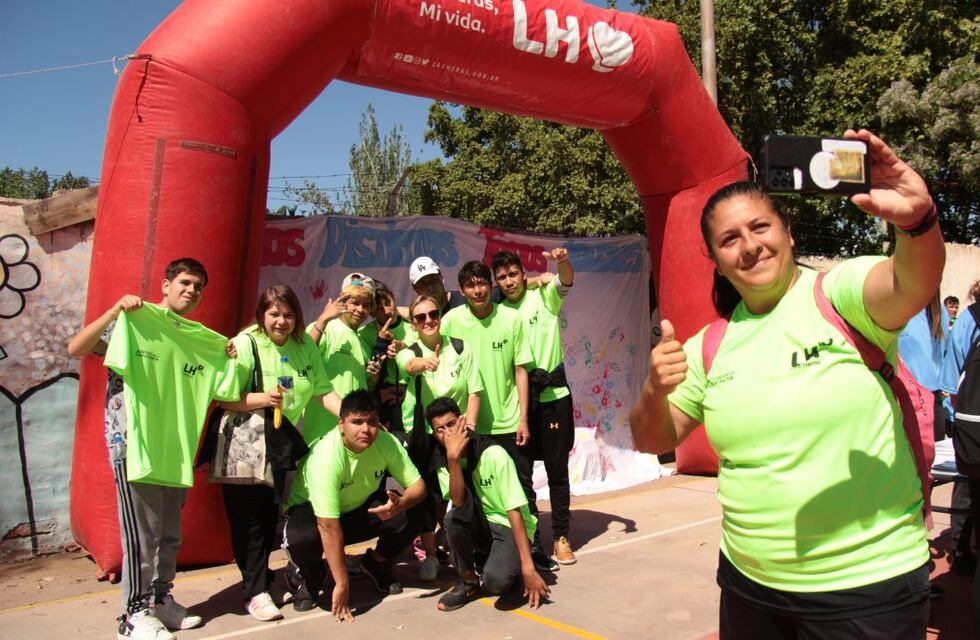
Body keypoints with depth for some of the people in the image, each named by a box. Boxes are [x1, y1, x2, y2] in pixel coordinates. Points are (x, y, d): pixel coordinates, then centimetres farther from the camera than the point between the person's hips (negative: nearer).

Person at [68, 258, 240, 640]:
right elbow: (76, 349, -9)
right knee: (142, 533, -4)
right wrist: (114, 310, -16)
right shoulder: (133, 321, 0)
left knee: (170, 533, 13)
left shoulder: (202, 341, 13)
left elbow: (218, 392, 15)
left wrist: (231, 358, 2)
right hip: (132, 442, -5)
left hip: (175, 448, 6)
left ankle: (161, 599, 29)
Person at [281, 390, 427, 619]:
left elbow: (418, 486, -15)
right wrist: (341, 584, -36)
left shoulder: (387, 443, -21)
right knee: (302, 538, -38)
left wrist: (400, 504, -39)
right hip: (311, 510, -4)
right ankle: (306, 575, 1)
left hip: (362, 508, 4)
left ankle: (375, 562, 9)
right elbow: (329, 527, -37)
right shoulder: (326, 457, -35)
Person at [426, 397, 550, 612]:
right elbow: (459, 502, -23)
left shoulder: (494, 455, -20)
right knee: (454, 517, -30)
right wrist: (453, 458, -34)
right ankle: (468, 580, -6)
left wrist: (528, 567, -25)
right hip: (480, 527, 4)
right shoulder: (443, 464, -4)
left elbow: (514, 511, -21)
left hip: (510, 528, -4)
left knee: (494, 581, -32)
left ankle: (510, 563, 5)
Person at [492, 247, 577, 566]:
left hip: (553, 395, -2)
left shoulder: (543, 296, -1)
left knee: (557, 469, 3)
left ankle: (561, 536, 14)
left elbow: (566, 282, -21)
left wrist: (563, 261, -43)